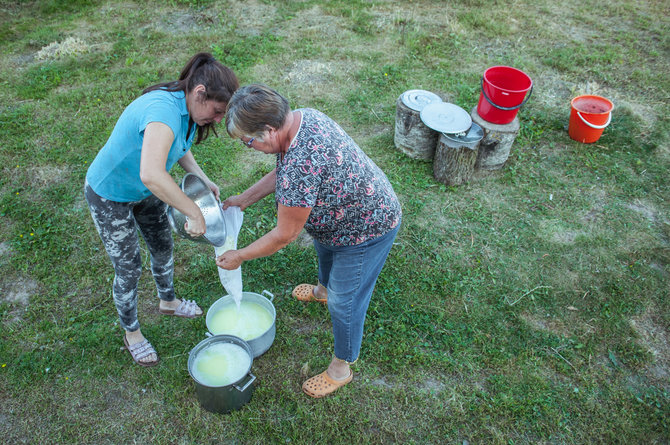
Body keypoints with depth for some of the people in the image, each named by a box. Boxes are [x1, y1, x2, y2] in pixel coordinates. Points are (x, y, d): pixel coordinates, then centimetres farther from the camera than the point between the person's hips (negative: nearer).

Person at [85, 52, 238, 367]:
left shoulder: (187, 107, -11)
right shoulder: (164, 109, -39)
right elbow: (152, 175, -53)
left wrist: (203, 179, -3)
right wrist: (194, 213, -43)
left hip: (145, 190, 8)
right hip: (110, 196, -8)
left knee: (163, 248, 23)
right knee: (128, 270, 8)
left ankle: (168, 302, 52)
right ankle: (131, 333, 34)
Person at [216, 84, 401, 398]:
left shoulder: (301, 166, -41)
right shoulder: (301, 116, -12)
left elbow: (284, 235, -27)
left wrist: (239, 256, -13)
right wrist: (243, 200, 5)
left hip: (366, 230, -9)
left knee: (344, 301, 8)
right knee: (324, 250, 35)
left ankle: (342, 368, 33)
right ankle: (323, 289, 69)